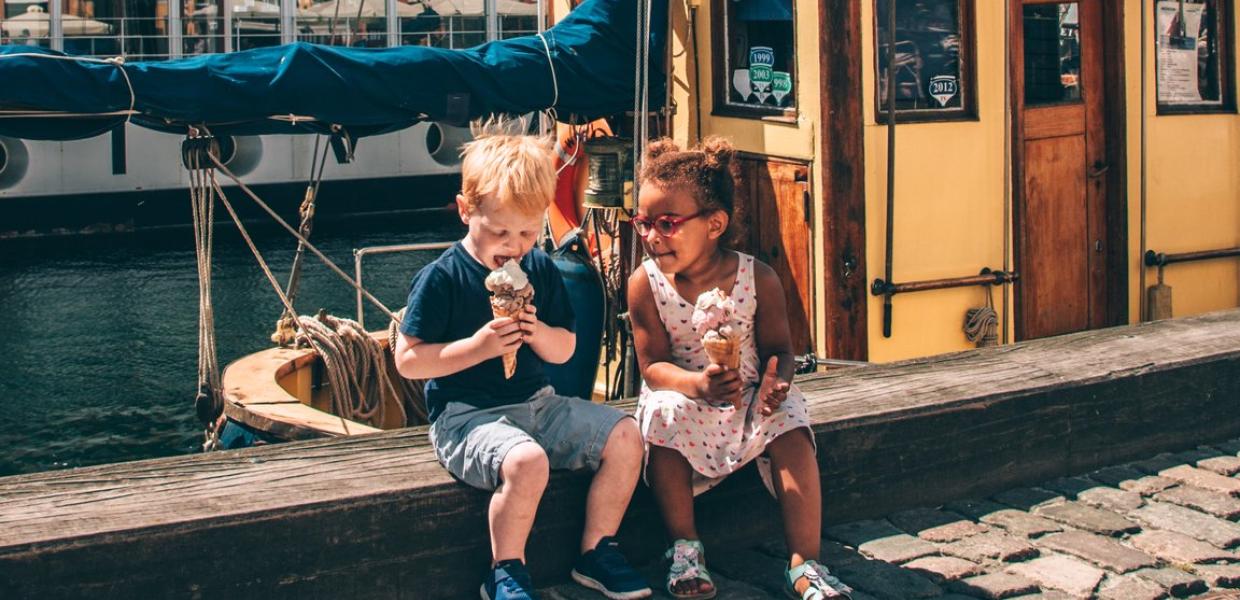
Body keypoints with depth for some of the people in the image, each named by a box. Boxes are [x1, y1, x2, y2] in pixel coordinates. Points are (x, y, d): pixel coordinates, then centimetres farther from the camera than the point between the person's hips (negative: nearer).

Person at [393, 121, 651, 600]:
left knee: (624, 436, -7)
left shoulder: (541, 271, 7)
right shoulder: (441, 279, -11)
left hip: (537, 404, 7)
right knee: (527, 461, -35)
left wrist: (538, 331, -11)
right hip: (467, 416, -7)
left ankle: (596, 551, 9)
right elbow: (407, 360, -12)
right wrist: (478, 347, -21)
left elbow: (564, 351, 13)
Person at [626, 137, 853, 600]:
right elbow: (653, 366, -13)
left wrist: (776, 380, -30)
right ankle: (684, 549, -19)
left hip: (749, 396, 0)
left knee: (790, 426, -27)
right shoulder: (646, 284, -11)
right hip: (684, 395, 0)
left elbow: (778, 349, -6)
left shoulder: (757, 279, -11)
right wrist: (697, 384, -33)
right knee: (664, 414, -32)